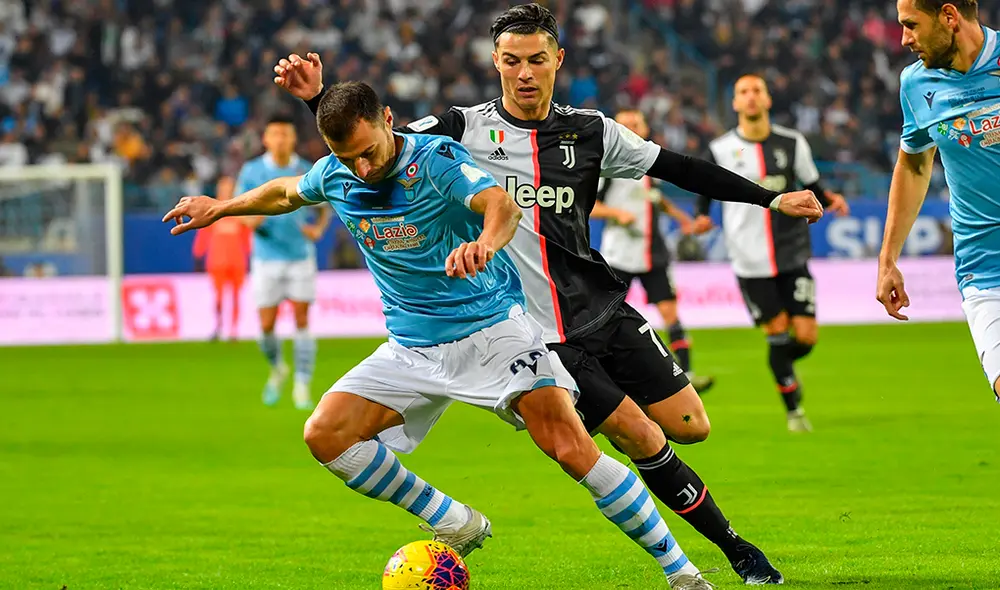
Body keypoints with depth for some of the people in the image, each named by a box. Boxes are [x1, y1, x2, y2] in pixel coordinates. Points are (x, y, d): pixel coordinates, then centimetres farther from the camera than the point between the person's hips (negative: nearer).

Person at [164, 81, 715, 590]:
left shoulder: (436, 158, -19)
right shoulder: (334, 175, -1)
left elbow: (501, 203, -38)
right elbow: (287, 192, 24)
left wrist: (486, 241, -60)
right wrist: (220, 208, 33)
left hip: (492, 326, -6)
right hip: (413, 348, 6)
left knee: (573, 449, -20)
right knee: (325, 434, -13)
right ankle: (456, 524, 1)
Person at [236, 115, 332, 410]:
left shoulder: (307, 172, -1)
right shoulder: (251, 171, -2)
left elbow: (324, 208, 11)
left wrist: (318, 229, -9)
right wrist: (253, 219, -21)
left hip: (301, 256, 0)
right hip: (267, 260, 0)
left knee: (302, 321, -5)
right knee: (267, 326, -1)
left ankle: (302, 386, 3)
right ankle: (277, 370, 29)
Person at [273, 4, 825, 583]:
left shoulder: (590, 133, 4)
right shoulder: (465, 130, -4)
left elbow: (680, 169, 9)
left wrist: (771, 199, 10)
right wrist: (318, 97, -25)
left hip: (606, 312, 4)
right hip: (537, 335, -4)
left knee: (690, 426, -3)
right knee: (645, 442, -7)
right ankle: (736, 549, 9)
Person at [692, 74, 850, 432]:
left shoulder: (793, 144, 4)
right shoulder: (720, 150, 0)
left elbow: (811, 188, 13)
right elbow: (706, 189, 11)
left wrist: (830, 200, -5)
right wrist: (702, 216, -6)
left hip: (793, 257, 2)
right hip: (751, 264, -2)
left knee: (806, 337, -4)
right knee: (777, 333, -5)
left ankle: (780, 366, 31)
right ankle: (793, 410, 11)